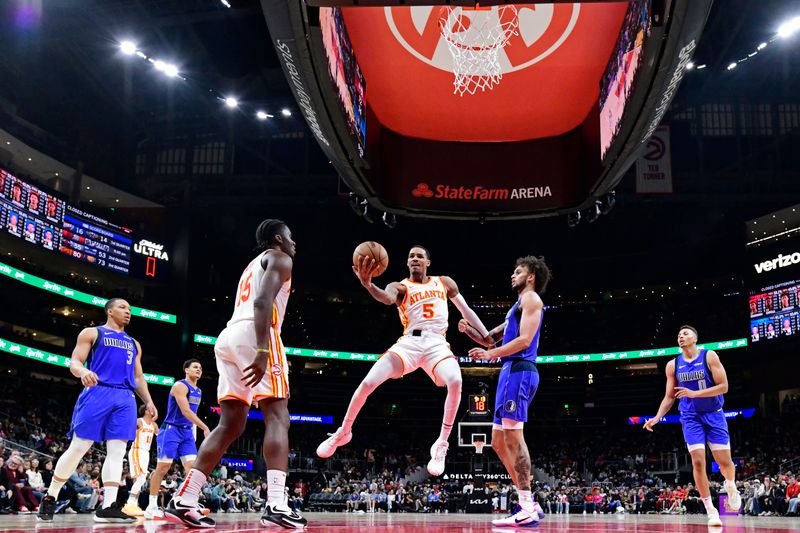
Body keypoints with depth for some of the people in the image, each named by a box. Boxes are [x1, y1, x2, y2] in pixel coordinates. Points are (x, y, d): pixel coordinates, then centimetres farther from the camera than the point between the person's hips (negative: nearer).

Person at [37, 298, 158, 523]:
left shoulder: (133, 343, 26)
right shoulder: (92, 333, 10)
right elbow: (74, 362, 1)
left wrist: (148, 401, 12)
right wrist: (83, 371, -23)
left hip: (125, 399, 5)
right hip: (97, 393, -5)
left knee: (117, 451, -7)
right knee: (78, 448, -6)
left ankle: (108, 506, -11)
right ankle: (50, 498, 8)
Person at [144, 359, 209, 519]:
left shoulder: (198, 391, 14)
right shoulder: (180, 386, -13)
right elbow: (185, 411, -23)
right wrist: (205, 428, -26)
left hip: (187, 431, 8)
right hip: (171, 430, -8)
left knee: (192, 467, -4)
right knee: (163, 468, -5)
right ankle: (151, 507, 2)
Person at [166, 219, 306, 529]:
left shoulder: (252, 266, 34)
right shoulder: (279, 258, 6)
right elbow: (263, 302, -12)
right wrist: (263, 350, -23)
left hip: (228, 337, 8)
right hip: (253, 335, -8)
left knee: (231, 425, 7)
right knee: (277, 418, -10)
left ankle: (183, 501, 2)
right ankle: (275, 505, -21)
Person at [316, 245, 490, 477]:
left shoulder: (444, 282, 16)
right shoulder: (399, 286, 5)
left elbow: (466, 310, 22)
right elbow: (387, 298, -20)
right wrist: (368, 284, -44)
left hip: (437, 344, 1)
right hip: (409, 342, 0)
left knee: (455, 382, -32)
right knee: (368, 383, -14)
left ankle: (441, 445, -19)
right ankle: (343, 432, 11)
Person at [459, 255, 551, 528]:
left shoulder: (531, 298, -1)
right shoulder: (518, 305, 28)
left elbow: (524, 340, -14)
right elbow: (490, 339, 31)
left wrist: (491, 354, -17)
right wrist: (469, 330, 14)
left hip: (519, 370, -10)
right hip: (511, 372, 10)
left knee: (513, 436, -16)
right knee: (499, 441, 8)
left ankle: (527, 510, -18)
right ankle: (529, 504, 8)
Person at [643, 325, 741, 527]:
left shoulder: (709, 356, -8)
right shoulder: (673, 365, 2)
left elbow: (723, 386, -14)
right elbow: (669, 397, 9)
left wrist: (694, 393, -23)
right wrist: (657, 418, -5)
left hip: (714, 415, -2)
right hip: (691, 418, 2)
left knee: (724, 461, -1)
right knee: (698, 462, -10)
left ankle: (731, 486, 34)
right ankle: (711, 511, -2)